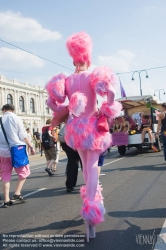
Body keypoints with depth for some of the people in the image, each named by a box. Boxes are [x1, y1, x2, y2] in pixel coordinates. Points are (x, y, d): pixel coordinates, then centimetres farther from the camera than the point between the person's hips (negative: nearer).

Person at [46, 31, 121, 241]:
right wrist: (108, 111, -7)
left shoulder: (66, 80, 2)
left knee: (85, 166, 20)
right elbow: (110, 93, -23)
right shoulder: (94, 76, -7)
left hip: (75, 127, 4)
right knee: (92, 167, 0)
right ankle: (91, 208, -7)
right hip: (93, 126, -3)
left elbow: (51, 102, -1)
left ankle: (92, 199, 36)